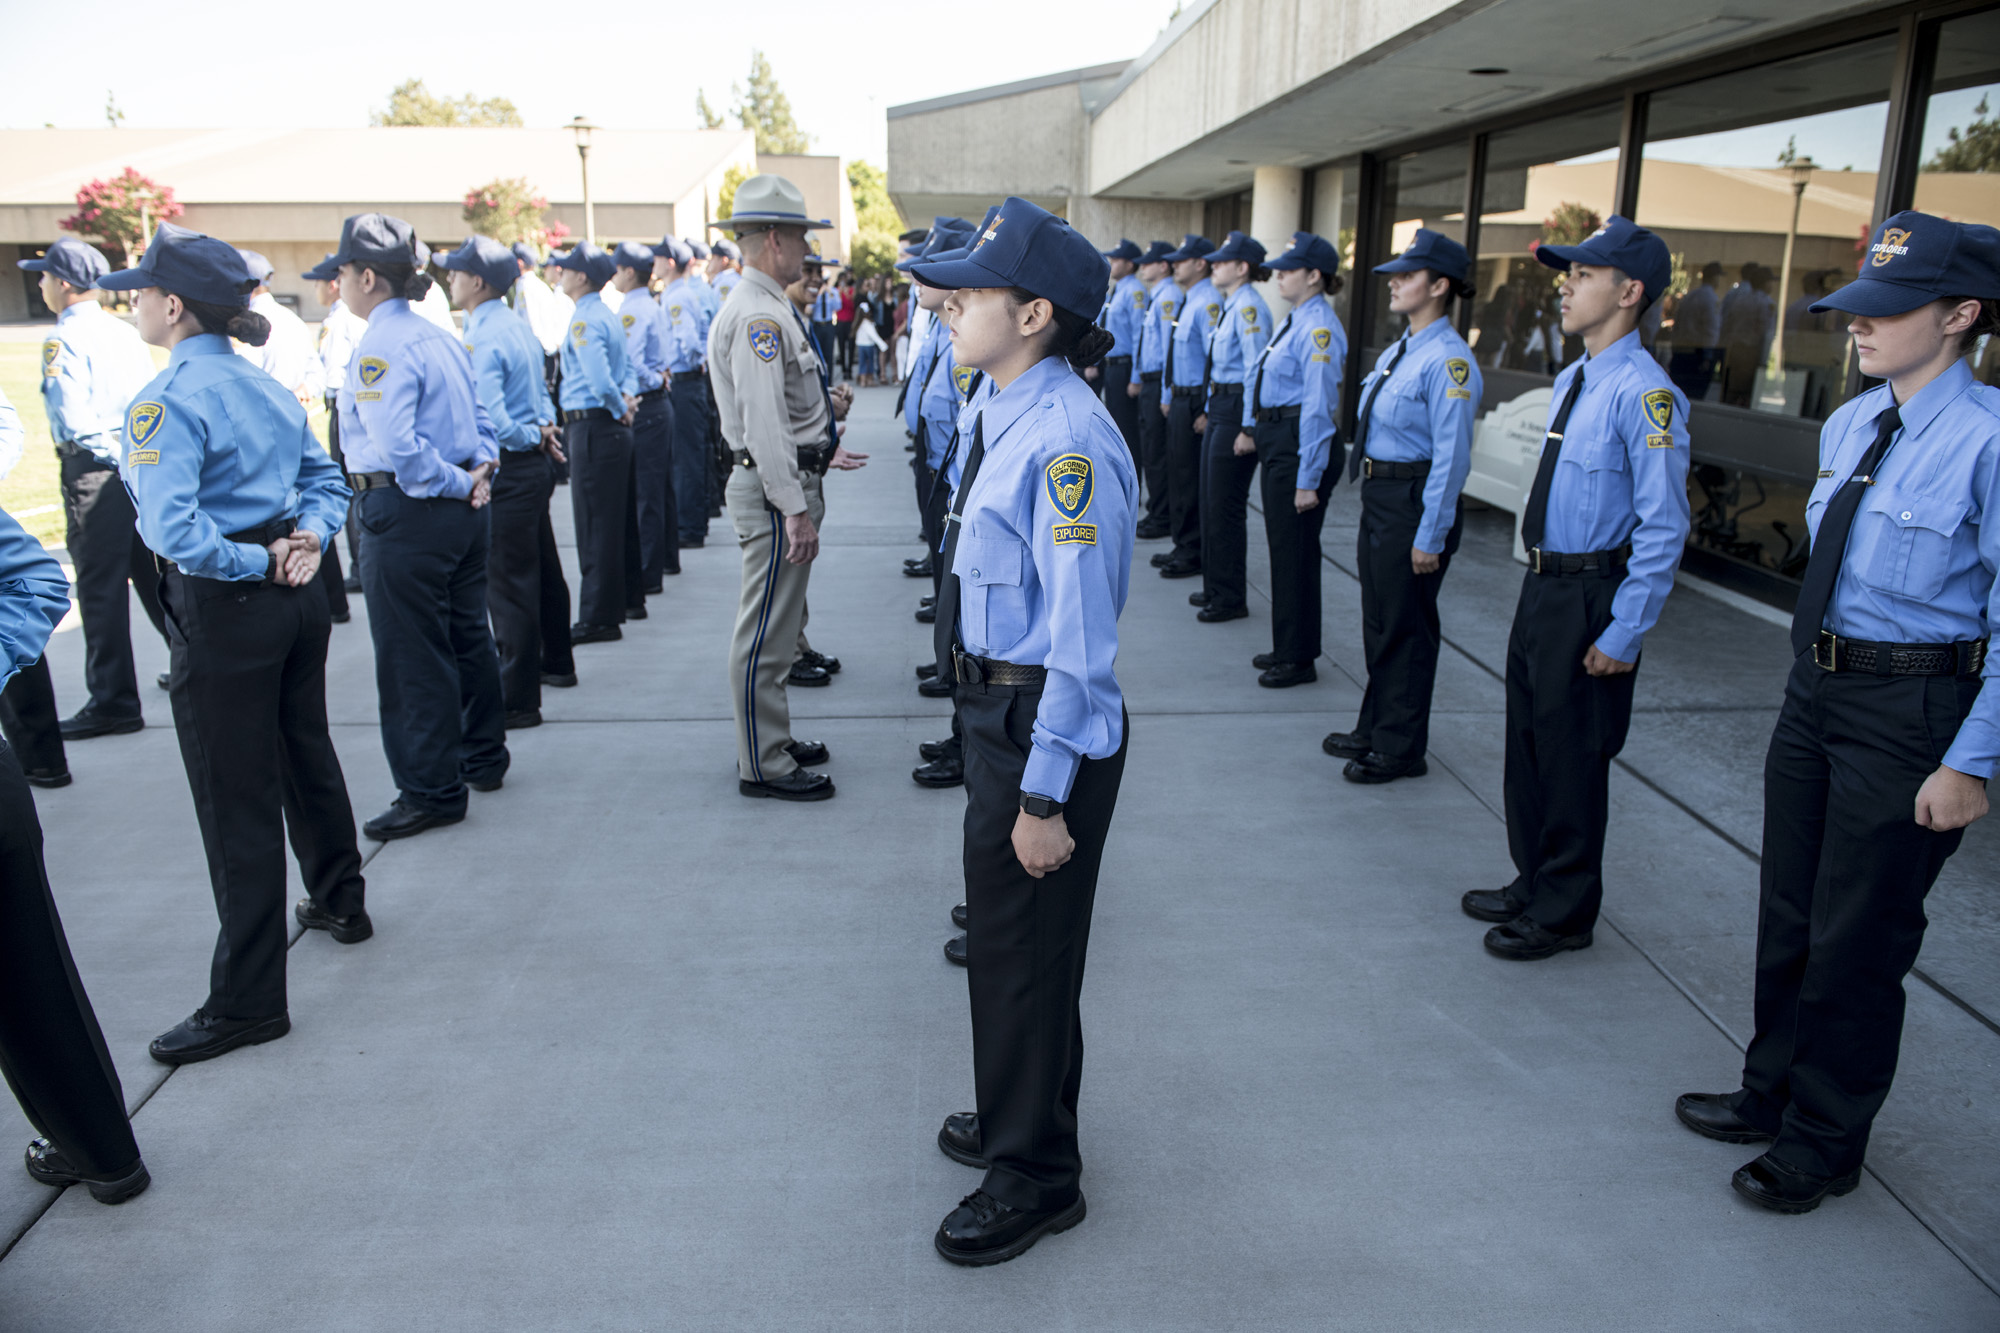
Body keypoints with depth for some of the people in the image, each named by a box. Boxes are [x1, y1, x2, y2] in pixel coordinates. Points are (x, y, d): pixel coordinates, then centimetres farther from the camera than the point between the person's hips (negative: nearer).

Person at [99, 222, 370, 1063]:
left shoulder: (166, 402, -17)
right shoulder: (268, 386, 8)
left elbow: (172, 530, -27)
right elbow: (326, 479, 15)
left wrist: (257, 565, -14)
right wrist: (306, 540, -2)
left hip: (223, 613, -8)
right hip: (298, 598, 8)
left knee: (236, 803, -1)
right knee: (307, 756, 24)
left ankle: (247, 1001, 9)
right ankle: (340, 903, 43)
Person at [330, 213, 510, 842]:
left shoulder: (379, 348, -16)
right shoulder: (441, 337, 11)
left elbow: (399, 447, -25)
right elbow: (478, 416, 17)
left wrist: (456, 484, -13)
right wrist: (480, 468, 2)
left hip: (410, 514, -9)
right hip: (466, 511, 9)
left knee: (412, 656, -1)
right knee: (467, 635, 18)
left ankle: (433, 791, 6)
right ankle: (483, 759, 32)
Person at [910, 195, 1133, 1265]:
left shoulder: (1066, 441, -25)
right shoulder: (1004, 413, 6)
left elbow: (1081, 638, -25)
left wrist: (1045, 796, -22)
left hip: (1043, 725, -10)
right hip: (995, 707, 10)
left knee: (1024, 948, 7)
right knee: (1001, 927, 25)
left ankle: (1033, 1178, 31)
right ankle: (1020, 1118, 49)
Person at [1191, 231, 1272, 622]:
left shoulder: (1249, 306, -16)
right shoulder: (1231, 305, 14)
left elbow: (1258, 368, -20)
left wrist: (1248, 428, -23)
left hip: (1235, 412, -10)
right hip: (1219, 408, 10)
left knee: (1226, 505, -3)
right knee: (1209, 500, 15)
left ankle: (1231, 598, 7)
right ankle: (1215, 586, 27)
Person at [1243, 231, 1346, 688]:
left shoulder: (1319, 327, -18)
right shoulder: (1295, 320, 11)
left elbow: (1319, 407, -21)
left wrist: (1309, 479, -22)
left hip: (1300, 443, -10)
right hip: (1276, 440, 10)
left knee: (1296, 552, -1)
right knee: (1282, 545, 16)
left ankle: (1299, 659, 11)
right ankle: (1287, 647, 28)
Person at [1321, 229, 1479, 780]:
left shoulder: (1448, 361, -19)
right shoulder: (1396, 351, 10)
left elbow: (1452, 457, -22)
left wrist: (1430, 537, -22)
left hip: (1416, 501, -9)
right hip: (1378, 498, 9)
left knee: (1407, 626, 3)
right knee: (1378, 620, 19)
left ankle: (1401, 749, 17)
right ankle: (1375, 729, 35)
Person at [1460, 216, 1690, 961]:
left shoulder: (1645, 394, -19)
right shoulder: (1571, 381, 10)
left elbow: (1663, 526, -21)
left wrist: (1624, 633, -20)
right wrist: (1544, 586, 19)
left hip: (1592, 598, -9)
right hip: (1542, 586, 9)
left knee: (1572, 758, 4)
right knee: (1526, 741, 19)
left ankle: (1564, 914, 23)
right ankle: (1532, 884, 37)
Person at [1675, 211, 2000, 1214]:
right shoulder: (1847, 425, 5)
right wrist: (1815, 673, 19)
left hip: (1912, 710, -8)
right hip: (1816, 683, 8)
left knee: (1856, 940, 6)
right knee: (1787, 910, 20)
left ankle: (1823, 1143, 28)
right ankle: (1771, 1093, 41)